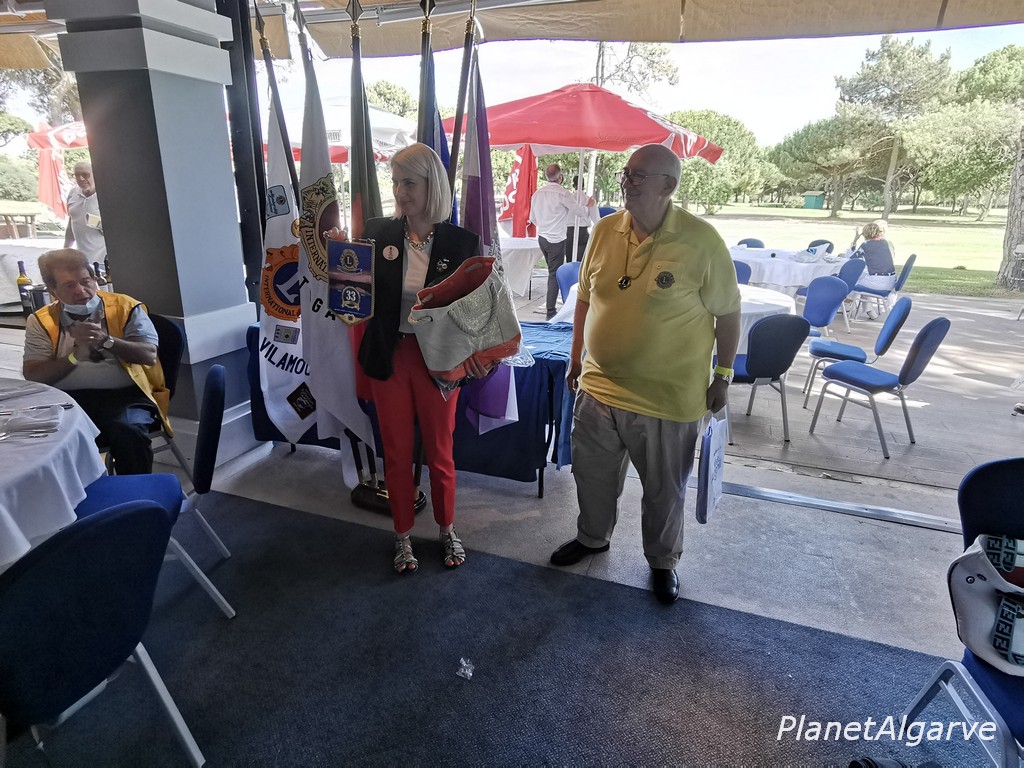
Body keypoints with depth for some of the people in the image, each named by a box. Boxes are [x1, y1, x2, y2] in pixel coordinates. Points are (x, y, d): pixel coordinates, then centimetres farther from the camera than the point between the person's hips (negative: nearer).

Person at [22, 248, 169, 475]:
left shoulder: (125, 307, 6)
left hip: (123, 394, -2)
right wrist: (76, 351, -10)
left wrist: (106, 340, -14)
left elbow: (149, 355, -3)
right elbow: (33, 375, 2)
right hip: (69, 398, 2)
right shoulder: (41, 322, 12)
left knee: (128, 430, -34)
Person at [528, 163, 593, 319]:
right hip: (556, 240, -7)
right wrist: (589, 206, 19)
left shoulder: (537, 193, 5)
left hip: (541, 237, 7)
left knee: (552, 271, 20)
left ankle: (550, 305, 27)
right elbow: (579, 211, -2)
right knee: (555, 274, -2)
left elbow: (533, 219, 14)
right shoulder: (563, 193, -15)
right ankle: (550, 312, -1)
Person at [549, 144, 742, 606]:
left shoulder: (701, 241, -15)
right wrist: (576, 357, 14)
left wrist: (723, 375, -3)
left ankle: (662, 560, 41)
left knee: (664, 491, 15)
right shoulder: (605, 231, -1)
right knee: (592, 475, 21)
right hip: (598, 387, 4)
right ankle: (592, 537, 48)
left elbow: (727, 313, -6)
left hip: (668, 398, -4)